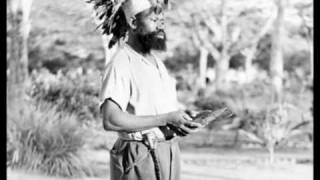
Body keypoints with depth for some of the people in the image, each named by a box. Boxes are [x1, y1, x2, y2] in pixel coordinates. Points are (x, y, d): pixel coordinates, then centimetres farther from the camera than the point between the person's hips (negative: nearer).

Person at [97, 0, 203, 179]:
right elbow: (111, 120, -25)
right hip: (141, 158, -8)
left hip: (170, 153, 8)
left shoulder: (158, 62, 15)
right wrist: (165, 119, -22)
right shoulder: (121, 64, -14)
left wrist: (181, 120, -2)